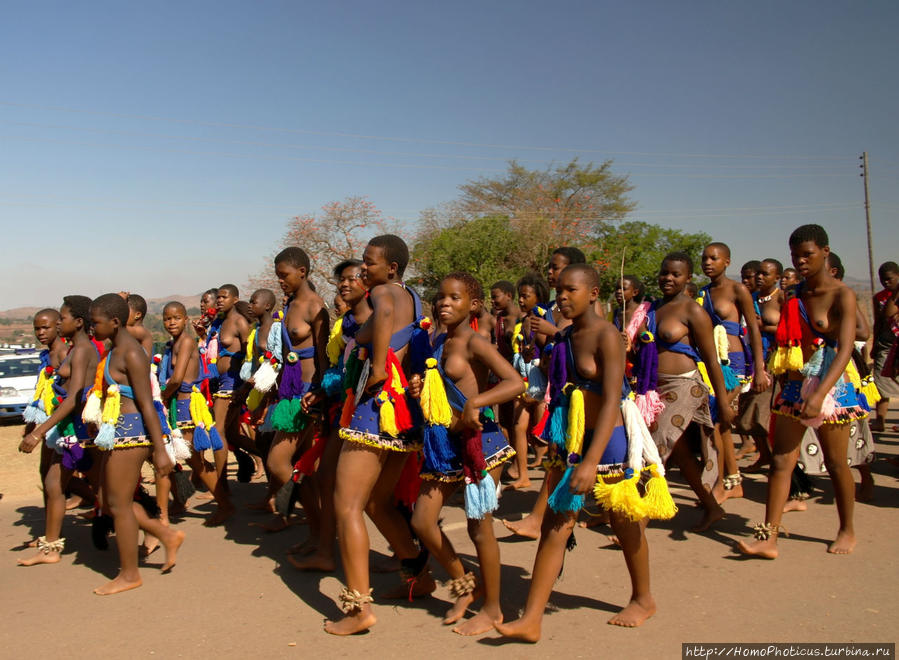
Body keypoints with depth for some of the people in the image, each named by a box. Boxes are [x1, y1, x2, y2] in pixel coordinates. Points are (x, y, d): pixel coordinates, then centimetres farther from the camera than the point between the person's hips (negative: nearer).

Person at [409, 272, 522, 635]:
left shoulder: (475, 342, -11)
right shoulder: (438, 343, 11)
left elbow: (515, 382, -22)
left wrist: (475, 403, -32)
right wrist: (419, 390, 4)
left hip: (478, 440, -8)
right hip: (444, 443, 8)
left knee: (479, 526, 2)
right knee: (422, 521, 8)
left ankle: (492, 609, 21)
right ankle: (464, 586, 30)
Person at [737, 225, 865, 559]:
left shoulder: (842, 295, -11)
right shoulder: (793, 295, 8)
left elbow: (845, 349, -21)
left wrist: (820, 393, -33)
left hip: (831, 387, -5)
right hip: (794, 386, 5)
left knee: (836, 463, 8)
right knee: (781, 460, 0)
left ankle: (847, 530, 30)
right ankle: (768, 537, 2)